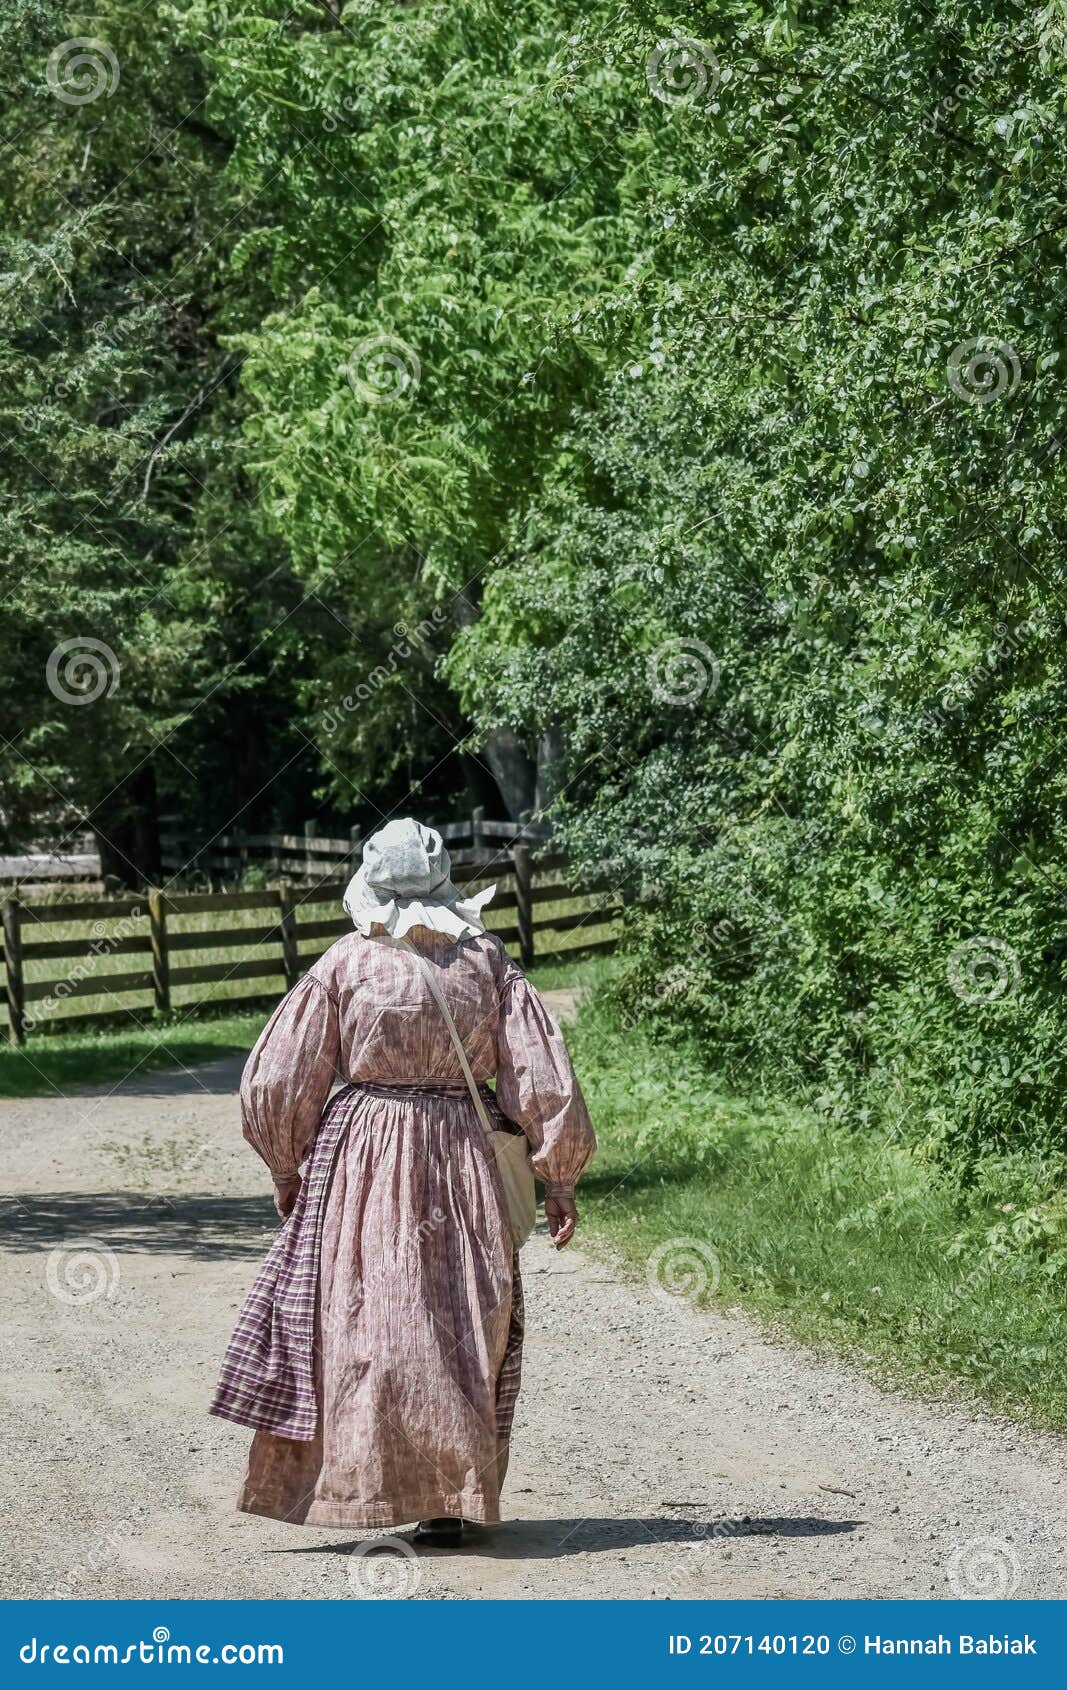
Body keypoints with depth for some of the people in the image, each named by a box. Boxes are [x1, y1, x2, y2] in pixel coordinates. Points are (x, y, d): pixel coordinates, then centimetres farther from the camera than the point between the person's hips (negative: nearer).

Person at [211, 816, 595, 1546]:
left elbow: (278, 1082, 1)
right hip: (464, 1160, 2)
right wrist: (559, 1178, 6)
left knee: (360, 1318, 3)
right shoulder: (487, 960, 1)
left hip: (360, 1157, -2)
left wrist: (287, 1167, 15)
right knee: (463, 1324, 8)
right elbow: (540, 1075, 0)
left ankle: (370, 1480, -2)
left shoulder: (344, 964, -2)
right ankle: (452, 1497, 8)